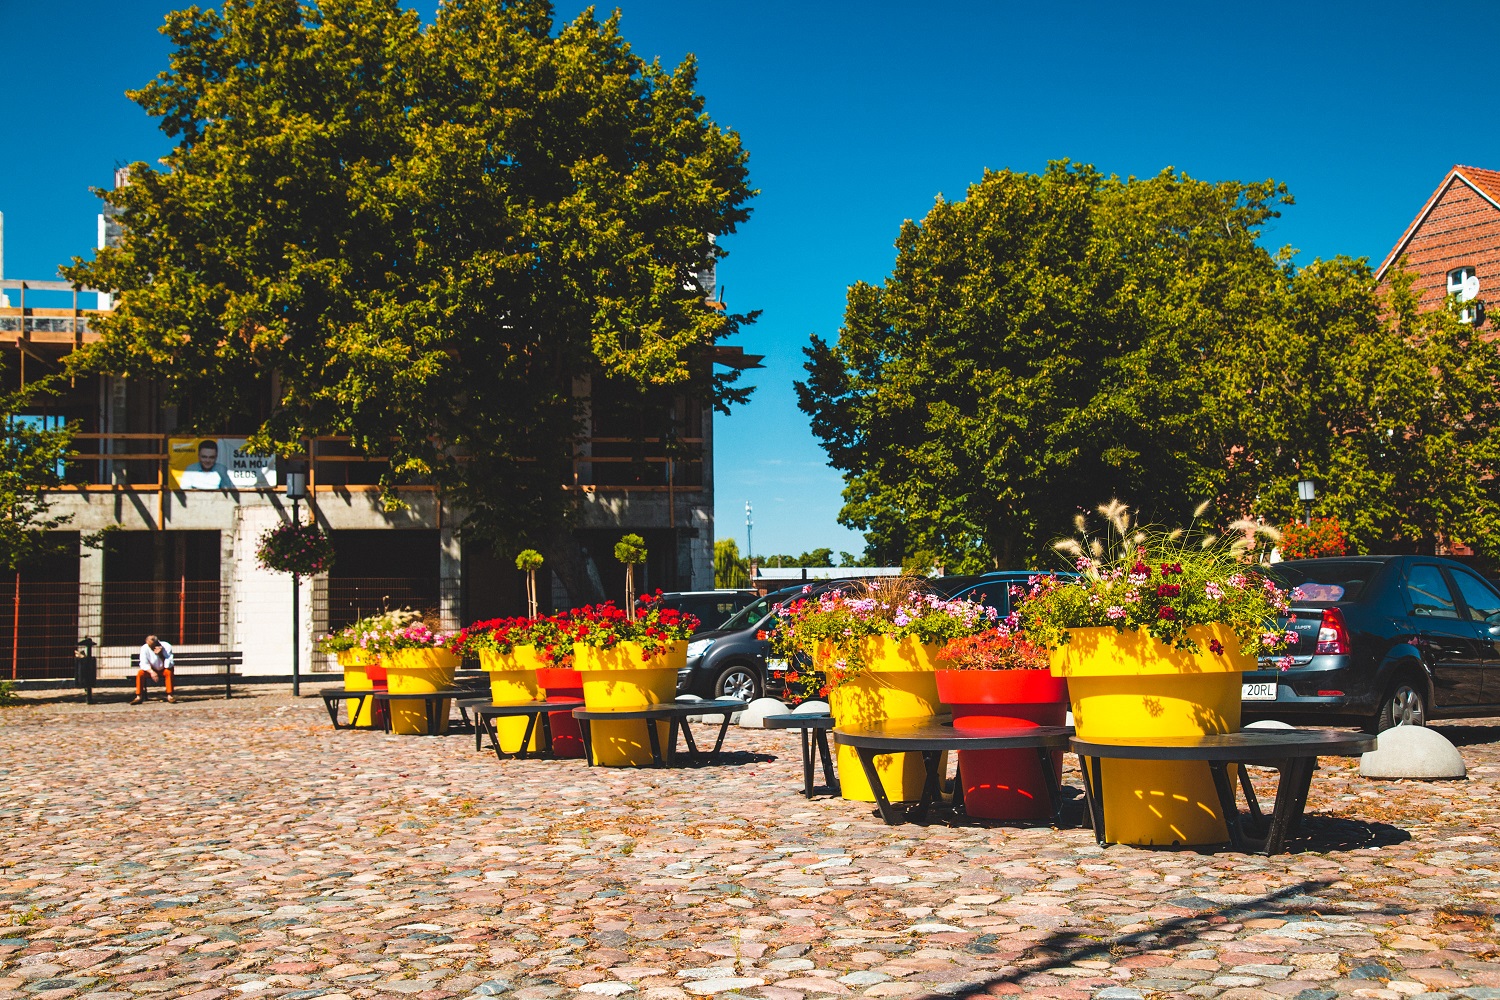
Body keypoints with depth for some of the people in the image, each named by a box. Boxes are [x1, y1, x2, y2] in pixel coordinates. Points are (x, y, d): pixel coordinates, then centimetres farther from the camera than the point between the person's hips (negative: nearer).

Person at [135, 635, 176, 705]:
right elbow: (144, 664, -21)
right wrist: (151, 672, -38)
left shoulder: (167, 647, -21)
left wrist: (161, 654, -37)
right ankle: (139, 697, -23)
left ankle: (169, 696, -28)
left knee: (169, 672, -33)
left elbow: (168, 665, -26)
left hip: (163, 670, -1)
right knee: (140, 673, -27)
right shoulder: (144, 648, -17)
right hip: (150, 670, 1)